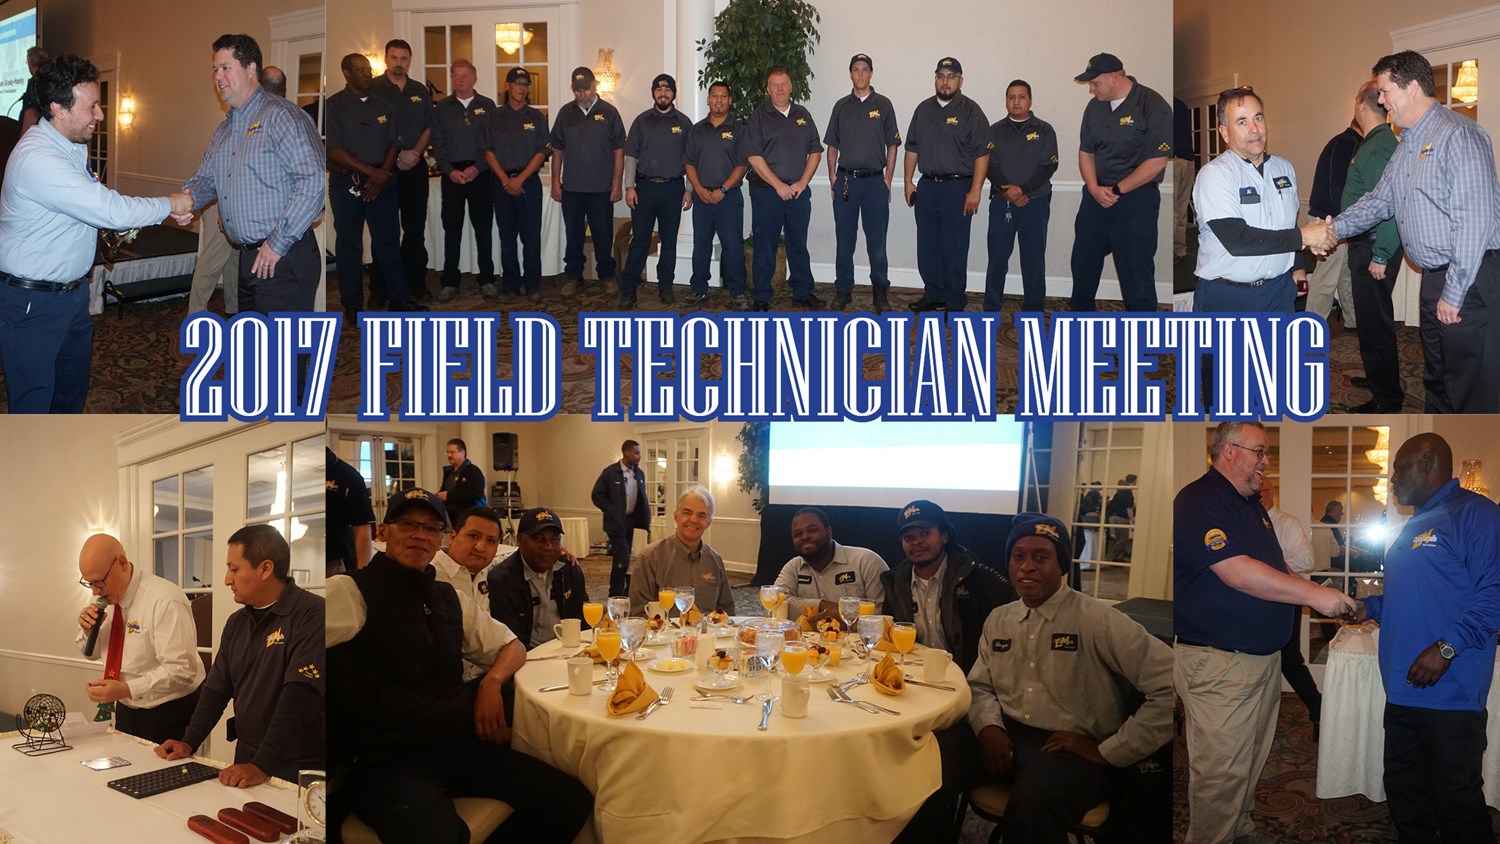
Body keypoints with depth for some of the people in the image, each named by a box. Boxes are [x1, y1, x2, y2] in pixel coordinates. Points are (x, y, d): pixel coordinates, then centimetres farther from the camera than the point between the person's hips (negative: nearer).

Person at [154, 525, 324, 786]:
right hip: (246, 760, 7)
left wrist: (261, 766, -28)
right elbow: (217, 688, 14)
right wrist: (189, 743, 2)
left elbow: (300, 694, -25)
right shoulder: (237, 622, 10)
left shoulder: (312, 615, -18)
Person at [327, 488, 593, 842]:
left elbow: (511, 645, 26)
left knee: (572, 801, -10)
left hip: (459, 746, 6)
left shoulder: (450, 600, 15)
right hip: (385, 760, -6)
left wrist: (492, 681, 3)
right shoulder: (347, 592, -3)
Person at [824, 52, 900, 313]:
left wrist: (888, 179, -2)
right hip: (845, 181, 2)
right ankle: (843, 291, 15)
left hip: (875, 181, -2)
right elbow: (832, 146, 13)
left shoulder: (883, 105, 4)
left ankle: (880, 293, 9)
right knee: (844, 240, 6)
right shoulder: (841, 106, 9)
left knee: (877, 241, 0)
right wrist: (832, 177, 3)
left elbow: (892, 145, 5)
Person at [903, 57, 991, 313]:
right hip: (927, 186, 5)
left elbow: (982, 154, -10)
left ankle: (954, 302, 6)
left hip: (957, 188, -5)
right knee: (927, 246, 9)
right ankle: (933, 295, 21)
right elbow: (912, 148, 16)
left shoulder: (971, 111, -5)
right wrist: (909, 181, 9)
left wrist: (975, 191, -15)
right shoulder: (924, 109, 11)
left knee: (954, 248, -2)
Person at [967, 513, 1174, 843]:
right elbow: (980, 686, 17)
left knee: (1031, 808, -38)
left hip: (1072, 748, -5)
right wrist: (988, 726, -8)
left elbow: (1171, 687, -16)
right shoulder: (998, 620, 12)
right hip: (1006, 737, 5)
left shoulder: (1097, 621, -9)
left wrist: (1109, 752, -12)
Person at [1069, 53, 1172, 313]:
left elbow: (1157, 161, -16)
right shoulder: (1095, 106, 7)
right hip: (1096, 196, 6)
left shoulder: (1153, 106, -12)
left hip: (1136, 197, -6)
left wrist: (1117, 190, -14)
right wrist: (1093, 188, -6)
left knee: (1136, 269, -1)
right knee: (1083, 260, 15)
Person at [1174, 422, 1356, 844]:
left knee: (1252, 758, 20)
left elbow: (1274, 567, 24)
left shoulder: (1252, 504, 16)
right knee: (1221, 767, -4)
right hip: (1219, 662, -10)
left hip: (1263, 657, 10)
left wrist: (1321, 596, 8)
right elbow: (1236, 572, -26)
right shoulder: (1199, 502, -17)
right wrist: (1312, 594, -22)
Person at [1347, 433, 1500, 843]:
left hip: (1450, 696, -9)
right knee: (1403, 794, 16)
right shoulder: (1413, 526, 18)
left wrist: (1447, 647, -25)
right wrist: (1369, 607, 12)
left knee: (1456, 805, 1)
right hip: (1403, 693, 9)